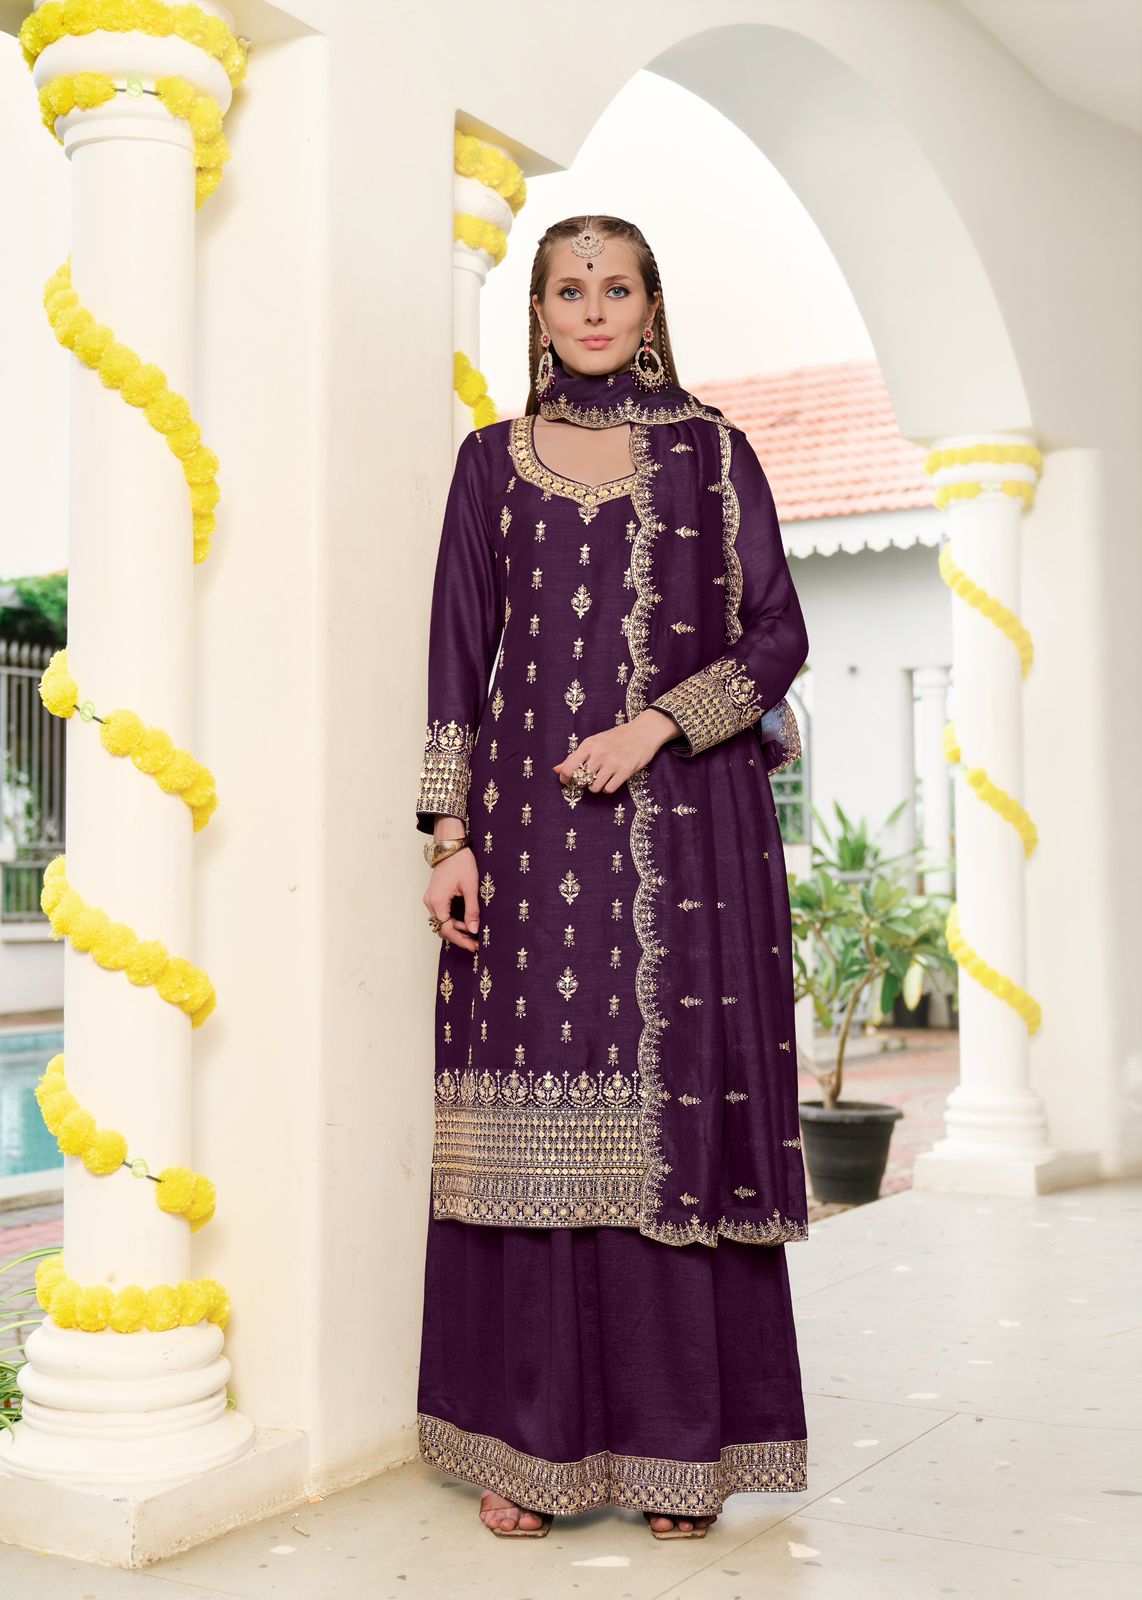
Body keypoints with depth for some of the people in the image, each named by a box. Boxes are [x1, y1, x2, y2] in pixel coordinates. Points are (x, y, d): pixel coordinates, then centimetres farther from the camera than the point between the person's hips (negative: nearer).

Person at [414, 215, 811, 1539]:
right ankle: (530, 1444, 10)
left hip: (684, 822, -1)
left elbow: (778, 636, 4)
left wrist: (660, 724, -12)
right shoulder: (494, 461, 11)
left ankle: (679, 1448, 9)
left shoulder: (710, 454, 8)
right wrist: (450, 836, -2)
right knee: (534, 1122, -1)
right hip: (533, 819, 1)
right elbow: (459, 658, 7)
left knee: (678, 1113, -2)